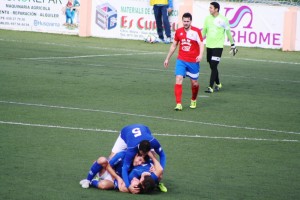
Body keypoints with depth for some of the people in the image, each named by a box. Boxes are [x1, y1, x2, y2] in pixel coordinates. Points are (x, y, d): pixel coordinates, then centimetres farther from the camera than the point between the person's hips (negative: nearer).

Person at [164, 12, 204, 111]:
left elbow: (201, 44, -14)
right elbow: (174, 46, 16)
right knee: (178, 80, -15)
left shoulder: (196, 31, -6)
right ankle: (178, 104, -17)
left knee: (194, 83, 8)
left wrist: (200, 55, -32)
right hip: (181, 60, 2)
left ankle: (193, 100, 37)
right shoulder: (178, 31, 5)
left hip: (193, 62, -2)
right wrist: (167, 58, 18)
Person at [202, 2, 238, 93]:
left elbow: (228, 32, 2)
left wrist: (232, 45, 6)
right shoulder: (208, 18, 7)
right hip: (209, 46, 5)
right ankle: (218, 84, 28)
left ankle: (211, 87, -13)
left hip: (218, 46, -5)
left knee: (214, 67, -13)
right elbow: (204, 31, 15)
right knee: (212, 67, 10)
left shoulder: (223, 19, -6)